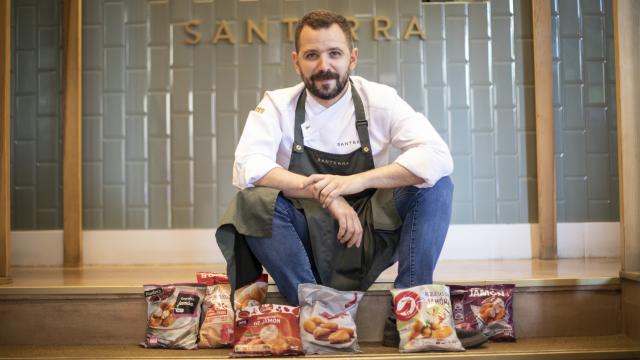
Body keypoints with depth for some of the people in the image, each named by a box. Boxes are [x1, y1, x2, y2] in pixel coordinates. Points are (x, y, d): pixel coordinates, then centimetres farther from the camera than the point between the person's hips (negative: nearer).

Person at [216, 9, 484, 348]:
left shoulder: (379, 100, -4)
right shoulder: (278, 105, -3)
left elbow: (438, 157, -18)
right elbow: (247, 167, -20)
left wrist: (356, 181, -30)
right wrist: (324, 193, -31)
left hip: (367, 244, 0)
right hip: (308, 246, 0)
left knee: (436, 185, -20)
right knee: (253, 199, -27)